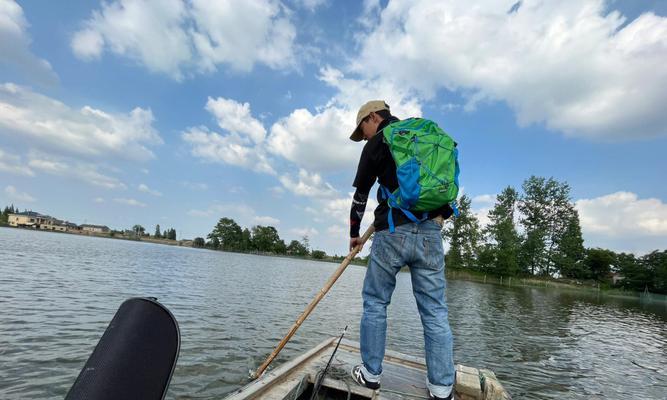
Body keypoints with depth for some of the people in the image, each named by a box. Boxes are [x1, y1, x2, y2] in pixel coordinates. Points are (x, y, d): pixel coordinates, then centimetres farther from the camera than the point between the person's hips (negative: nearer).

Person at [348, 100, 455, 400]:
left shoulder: (378, 142, 5)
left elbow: (361, 192, 7)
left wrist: (354, 233, 17)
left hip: (393, 232, -5)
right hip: (430, 234, 5)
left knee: (375, 303, 9)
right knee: (435, 311, 7)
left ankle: (370, 374, 19)